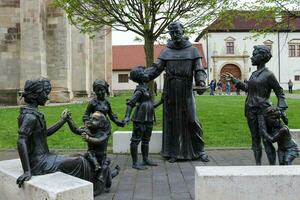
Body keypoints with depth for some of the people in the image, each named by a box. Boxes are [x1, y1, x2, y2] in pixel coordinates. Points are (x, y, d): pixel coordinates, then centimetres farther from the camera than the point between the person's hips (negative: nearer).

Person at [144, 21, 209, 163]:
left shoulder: (193, 51, 6)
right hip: (170, 93, 2)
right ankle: (173, 152, 17)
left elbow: (199, 70, 1)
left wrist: (201, 81, -19)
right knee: (171, 121, 6)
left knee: (192, 121, 0)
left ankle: (199, 150, 15)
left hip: (186, 93, -1)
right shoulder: (165, 52, 9)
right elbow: (156, 69, 1)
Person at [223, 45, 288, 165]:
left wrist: (280, 109, -12)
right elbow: (247, 88, 25)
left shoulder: (268, 75, -8)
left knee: (266, 140, -5)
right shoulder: (254, 74, 12)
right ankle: (258, 165, 22)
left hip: (262, 110, -7)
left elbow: (280, 93, -3)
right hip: (251, 110, 7)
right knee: (255, 138, 12)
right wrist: (233, 79, 25)